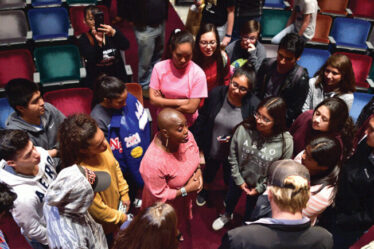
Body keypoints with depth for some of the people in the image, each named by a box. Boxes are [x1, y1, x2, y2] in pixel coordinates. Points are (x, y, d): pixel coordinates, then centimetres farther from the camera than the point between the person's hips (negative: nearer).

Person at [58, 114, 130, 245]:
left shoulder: (102, 146, -23)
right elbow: (98, 210, -26)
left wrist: (124, 193, 5)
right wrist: (122, 218, -11)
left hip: (117, 202, 6)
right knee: (110, 242, 25)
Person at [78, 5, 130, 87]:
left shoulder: (110, 31, 4)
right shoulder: (83, 40, 0)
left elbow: (125, 46, -13)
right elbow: (92, 60, -15)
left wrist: (114, 33, -31)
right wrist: (99, 43, -31)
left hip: (118, 78, 1)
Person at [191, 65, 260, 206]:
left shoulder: (254, 105, -27)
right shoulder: (216, 94, -21)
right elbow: (201, 120, -9)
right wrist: (197, 144, -4)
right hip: (211, 150, 1)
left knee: (230, 180, 30)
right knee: (208, 175, 32)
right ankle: (204, 191, 67)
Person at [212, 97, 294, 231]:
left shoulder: (286, 142, -31)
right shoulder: (243, 129, -29)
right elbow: (232, 156, -12)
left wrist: (259, 188, -10)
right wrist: (238, 180, -6)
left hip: (260, 185, -1)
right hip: (239, 178, 2)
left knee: (251, 211, 27)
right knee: (230, 200, 32)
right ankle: (227, 215, 68)